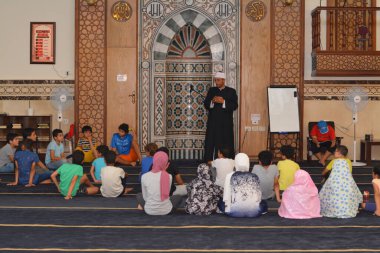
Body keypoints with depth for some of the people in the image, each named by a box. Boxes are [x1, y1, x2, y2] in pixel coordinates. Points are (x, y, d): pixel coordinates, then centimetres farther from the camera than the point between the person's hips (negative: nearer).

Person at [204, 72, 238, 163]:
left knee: (226, 142, -4)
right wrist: (212, 102, -12)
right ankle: (209, 160, 1)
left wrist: (223, 102, -16)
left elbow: (234, 106, -5)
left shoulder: (231, 91, 5)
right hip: (213, 122, 2)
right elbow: (206, 104, 8)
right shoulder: (211, 90, 13)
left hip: (226, 123, -2)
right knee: (211, 141, -2)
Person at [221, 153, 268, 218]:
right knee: (264, 203, 36)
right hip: (254, 212, 2)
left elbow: (226, 198, 0)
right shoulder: (254, 177, 6)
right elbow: (259, 197, 8)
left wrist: (228, 209, 18)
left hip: (235, 212, -2)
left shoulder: (230, 176, 2)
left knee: (220, 203, 30)